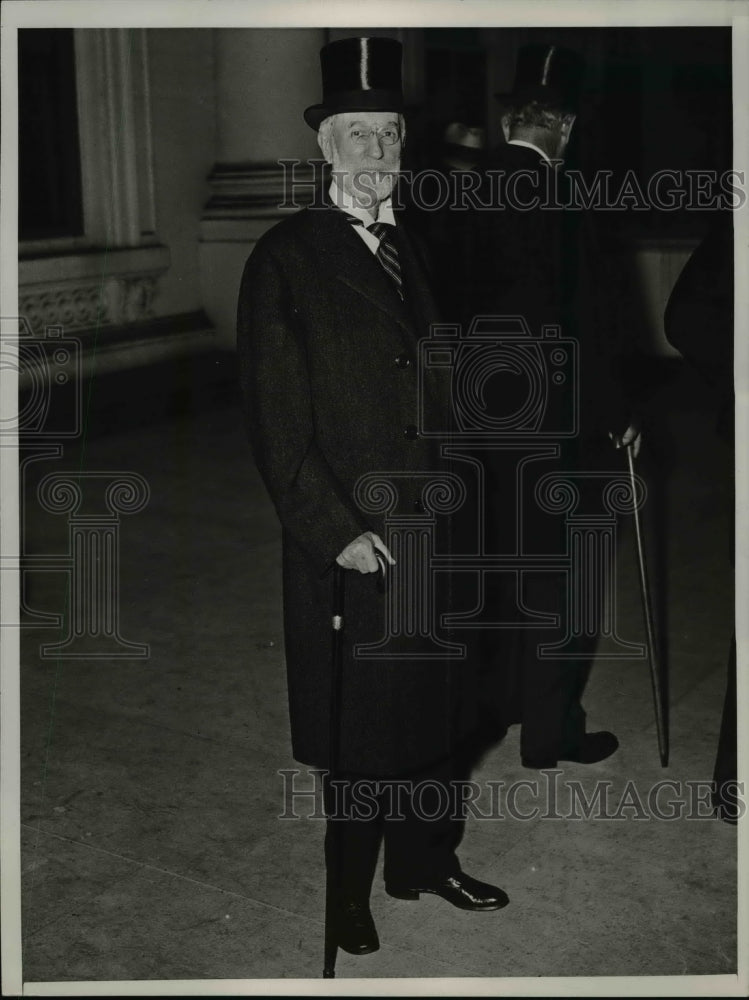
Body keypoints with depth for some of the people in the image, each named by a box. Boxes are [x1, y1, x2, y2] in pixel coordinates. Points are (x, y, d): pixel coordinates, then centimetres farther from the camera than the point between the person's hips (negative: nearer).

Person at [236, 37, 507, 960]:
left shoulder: (409, 252, 11)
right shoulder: (285, 259, -9)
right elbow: (277, 424, -13)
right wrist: (336, 530, -17)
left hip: (430, 529, 6)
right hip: (350, 538, -6)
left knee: (434, 704, 17)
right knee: (361, 726, 8)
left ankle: (427, 859, 36)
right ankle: (351, 892, 28)